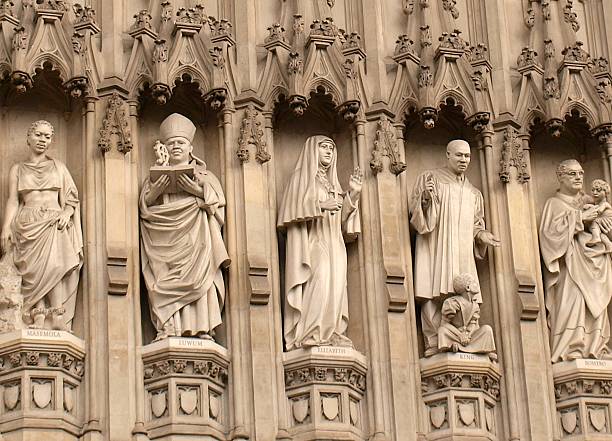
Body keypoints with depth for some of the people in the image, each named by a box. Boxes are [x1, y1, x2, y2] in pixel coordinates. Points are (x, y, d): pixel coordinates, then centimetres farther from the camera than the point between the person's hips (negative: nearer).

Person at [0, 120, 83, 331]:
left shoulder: (57, 166, 18)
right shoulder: (17, 169, 17)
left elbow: (72, 197, 16)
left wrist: (67, 213, -5)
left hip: (54, 226, 0)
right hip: (28, 227, 0)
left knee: (54, 269, -21)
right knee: (34, 274, -14)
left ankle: (57, 327, -24)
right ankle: (37, 325, -18)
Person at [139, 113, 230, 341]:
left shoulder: (203, 175, 19)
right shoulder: (158, 175, 22)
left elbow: (217, 201, 6)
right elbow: (144, 206, 11)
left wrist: (197, 190, -11)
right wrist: (155, 192, -9)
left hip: (196, 233, -1)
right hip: (166, 235, 1)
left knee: (199, 272, -21)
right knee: (167, 276, -18)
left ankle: (202, 326, -26)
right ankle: (169, 328, -27)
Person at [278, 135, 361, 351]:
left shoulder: (332, 182, 27)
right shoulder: (302, 176, 10)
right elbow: (295, 206, -4)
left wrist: (353, 194, 11)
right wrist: (320, 205, -15)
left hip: (334, 243, 7)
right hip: (312, 240, -7)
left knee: (336, 285, -7)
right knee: (319, 282, -24)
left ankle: (332, 334, -12)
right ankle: (310, 333, -28)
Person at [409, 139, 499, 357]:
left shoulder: (473, 193, 23)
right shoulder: (430, 178, 9)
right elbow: (414, 208, 3)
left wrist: (481, 234, 4)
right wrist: (426, 198, -18)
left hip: (462, 252, 4)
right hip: (435, 247, -4)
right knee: (433, 294, -15)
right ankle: (434, 343, -17)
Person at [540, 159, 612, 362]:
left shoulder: (585, 202, 23)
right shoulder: (555, 204, 5)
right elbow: (550, 230, -11)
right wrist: (579, 217, -12)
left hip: (592, 260, 6)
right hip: (570, 261, -6)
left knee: (595, 303, -6)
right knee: (572, 300, -22)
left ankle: (595, 347, -7)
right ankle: (571, 349, -28)